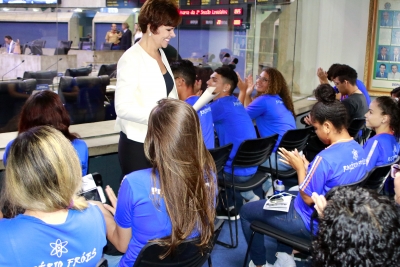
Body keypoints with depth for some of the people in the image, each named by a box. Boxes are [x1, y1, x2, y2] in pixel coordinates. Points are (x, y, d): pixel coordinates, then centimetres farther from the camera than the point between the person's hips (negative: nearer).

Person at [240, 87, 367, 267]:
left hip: (313, 222, -9)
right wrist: (308, 167, 2)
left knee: (247, 211, 7)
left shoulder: (325, 158, -32)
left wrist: (300, 168, -12)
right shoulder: (359, 150, -4)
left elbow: (307, 198, -23)